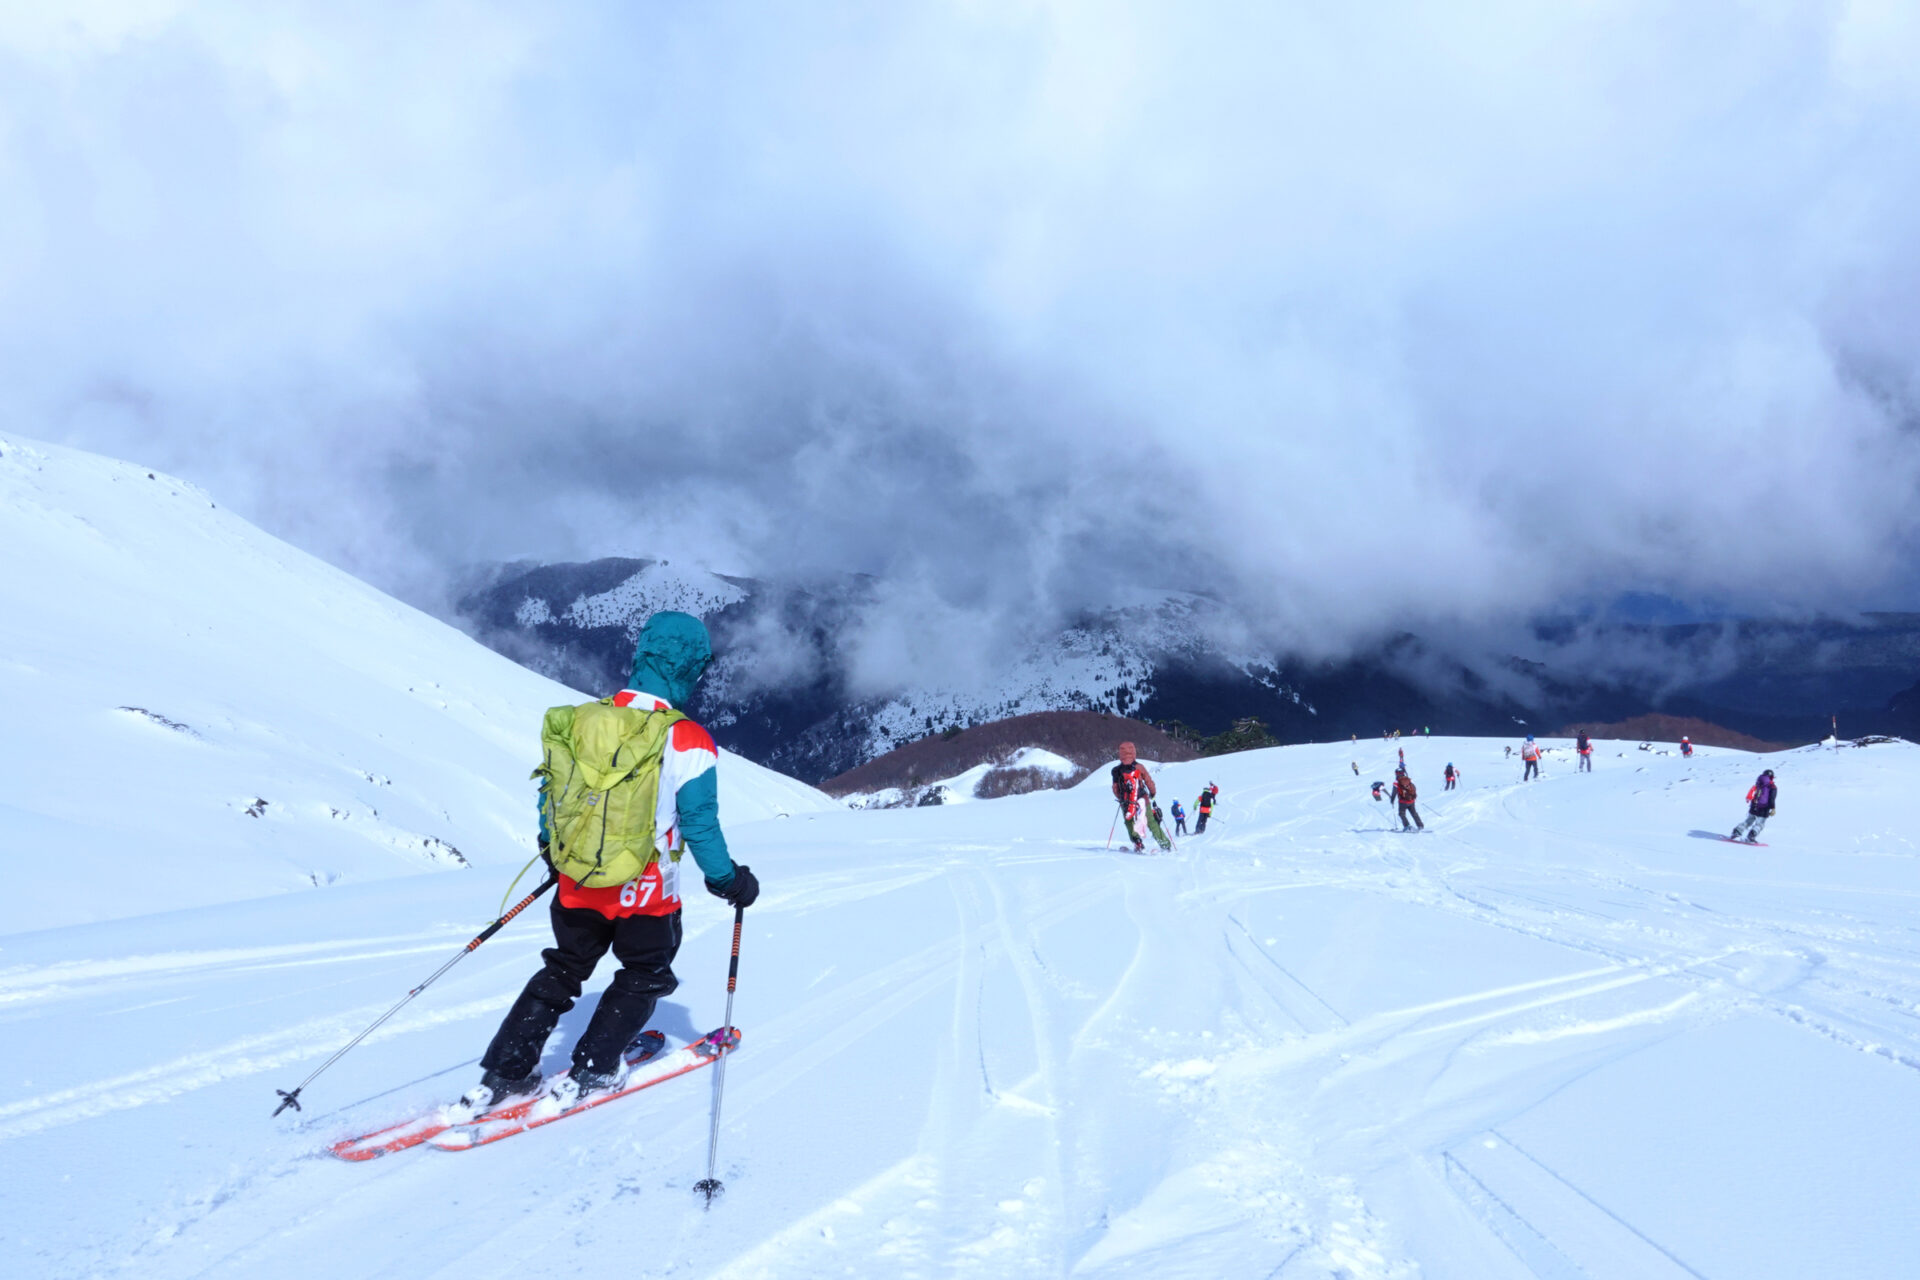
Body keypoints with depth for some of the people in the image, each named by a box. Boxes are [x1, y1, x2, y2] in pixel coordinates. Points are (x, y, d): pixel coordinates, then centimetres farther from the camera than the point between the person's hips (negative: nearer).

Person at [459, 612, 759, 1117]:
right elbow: (699, 823, -16)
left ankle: (503, 1074, 23)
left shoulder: (577, 720, -4)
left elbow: (550, 793, 7)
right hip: (644, 893, -4)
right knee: (644, 976, 22)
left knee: (562, 971, 25)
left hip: (575, 882, 5)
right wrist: (728, 880, -1)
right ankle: (589, 1073, 20)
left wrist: (552, 849, 25)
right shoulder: (685, 740, -20)